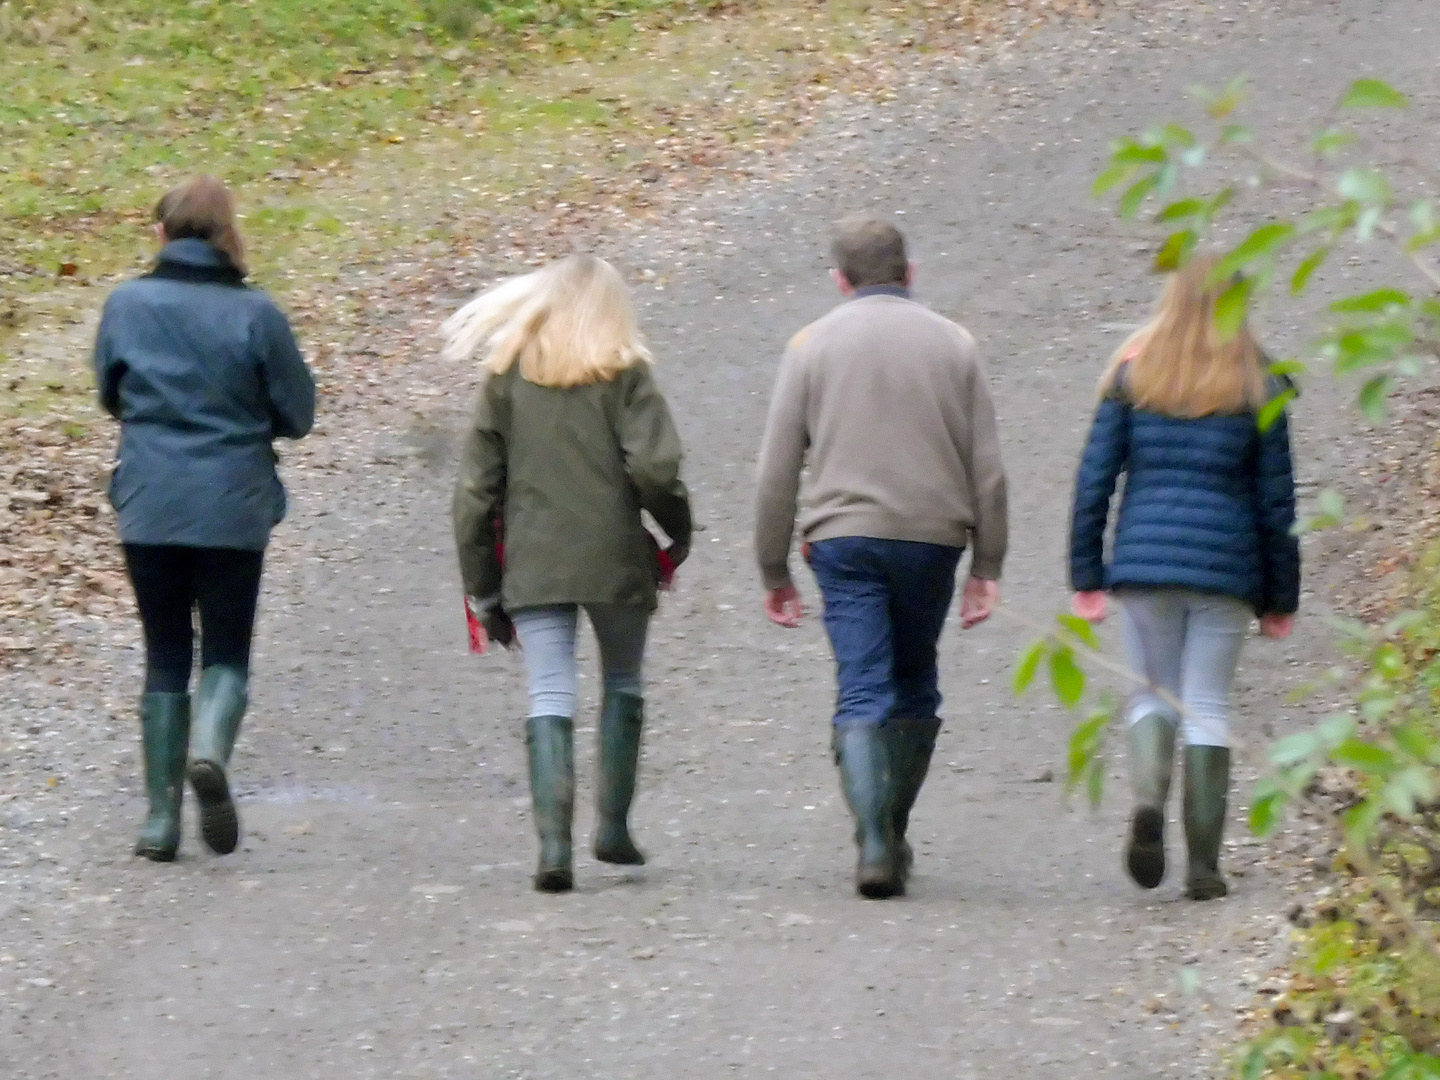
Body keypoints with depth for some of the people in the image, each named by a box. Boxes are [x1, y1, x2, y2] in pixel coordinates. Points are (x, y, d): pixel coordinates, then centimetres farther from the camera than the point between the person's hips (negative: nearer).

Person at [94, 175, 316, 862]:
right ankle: (210, 748, -20)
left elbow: (110, 395, 11)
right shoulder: (254, 314, -8)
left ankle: (161, 814, 7)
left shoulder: (126, 305, -3)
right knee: (227, 652, 10)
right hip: (233, 508, -1)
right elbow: (297, 413, -1)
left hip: (149, 505, 1)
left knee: (165, 655, 12)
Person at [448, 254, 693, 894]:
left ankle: (554, 843, -15)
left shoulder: (508, 376, 7)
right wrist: (679, 529, 6)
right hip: (615, 559, -1)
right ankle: (612, 827, 16)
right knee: (623, 684, 19)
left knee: (548, 699, -1)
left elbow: (476, 488, 6)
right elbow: (653, 467, -13)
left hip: (531, 566, 1)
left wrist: (482, 588, 12)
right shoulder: (624, 373, -1)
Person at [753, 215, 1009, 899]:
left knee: (863, 690, -4)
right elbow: (987, 468, 5)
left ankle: (874, 842, -20)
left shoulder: (813, 345, 5)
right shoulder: (952, 344, 8)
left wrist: (774, 571, 10)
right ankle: (892, 837, 20)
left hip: (844, 537, -1)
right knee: (914, 687, 17)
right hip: (932, 536, 1)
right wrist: (987, 567, 9)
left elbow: (777, 470, 3)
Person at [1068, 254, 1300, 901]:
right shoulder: (1258, 387, 2)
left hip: (1143, 557, 1)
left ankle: (1148, 795, -19)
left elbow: (1094, 478, 3)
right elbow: (1276, 500, 4)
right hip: (1225, 562, -1)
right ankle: (1203, 865, 2)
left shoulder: (1132, 376, 5)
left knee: (1152, 692, 12)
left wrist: (1086, 578, 8)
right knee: (1208, 704, 5)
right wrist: (1280, 598, 11)